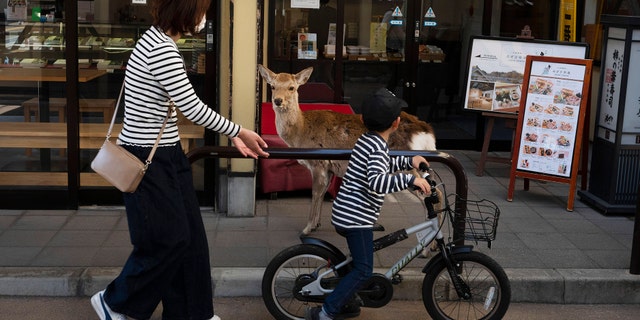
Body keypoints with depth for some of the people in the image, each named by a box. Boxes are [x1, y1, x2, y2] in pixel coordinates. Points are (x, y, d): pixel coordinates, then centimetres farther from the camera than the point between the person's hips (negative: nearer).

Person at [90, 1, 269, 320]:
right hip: (147, 161, -10)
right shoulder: (161, 49, -23)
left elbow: (186, 106, 13)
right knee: (167, 239, 2)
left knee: (189, 235, 13)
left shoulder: (160, 42, 10)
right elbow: (193, 108, -21)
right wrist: (240, 132, -8)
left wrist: (233, 135, 12)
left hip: (166, 156, 10)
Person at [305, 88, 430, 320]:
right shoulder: (378, 148, -18)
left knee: (359, 260, 26)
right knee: (364, 270, -4)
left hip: (345, 214, 10)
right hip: (357, 217, -10)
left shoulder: (366, 140, 11)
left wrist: (409, 161, 22)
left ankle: (345, 299, 36)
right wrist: (410, 179, -36)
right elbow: (376, 182, -36)